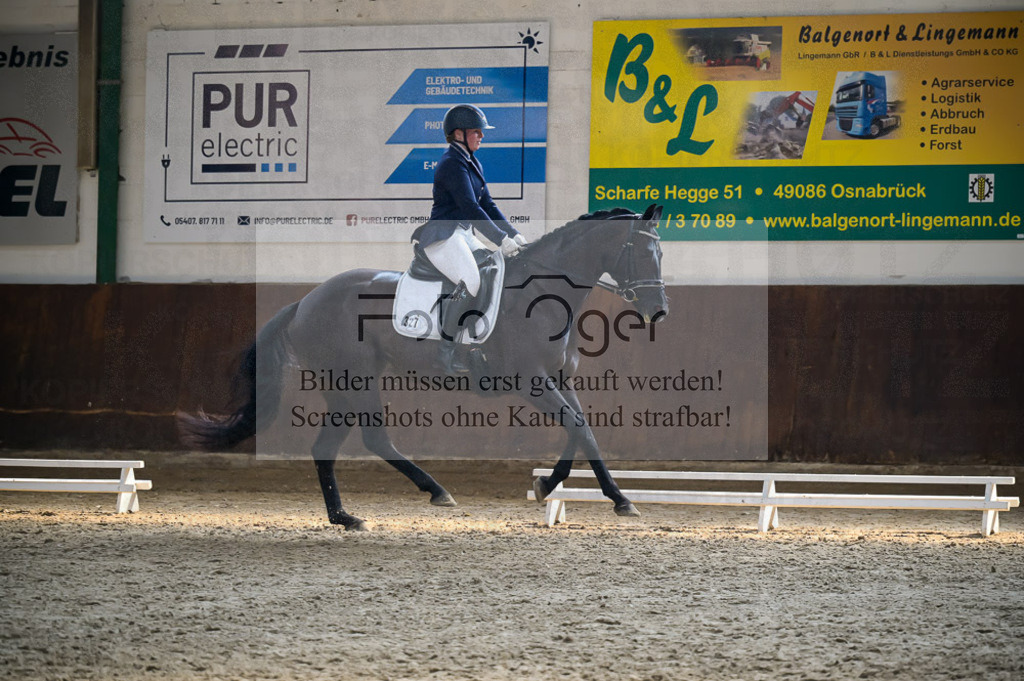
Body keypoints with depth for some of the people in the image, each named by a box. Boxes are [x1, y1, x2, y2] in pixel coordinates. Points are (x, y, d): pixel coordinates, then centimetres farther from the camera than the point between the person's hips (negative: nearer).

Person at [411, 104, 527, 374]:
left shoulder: (473, 163, 16)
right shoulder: (452, 164, -14)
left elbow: (486, 204, 18)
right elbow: (470, 207, -22)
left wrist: (513, 234, 8)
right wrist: (501, 239, -23)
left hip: (463, 235, 10)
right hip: (442, 237, -10)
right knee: (471, 283, -29)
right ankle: (447, 349, -22)